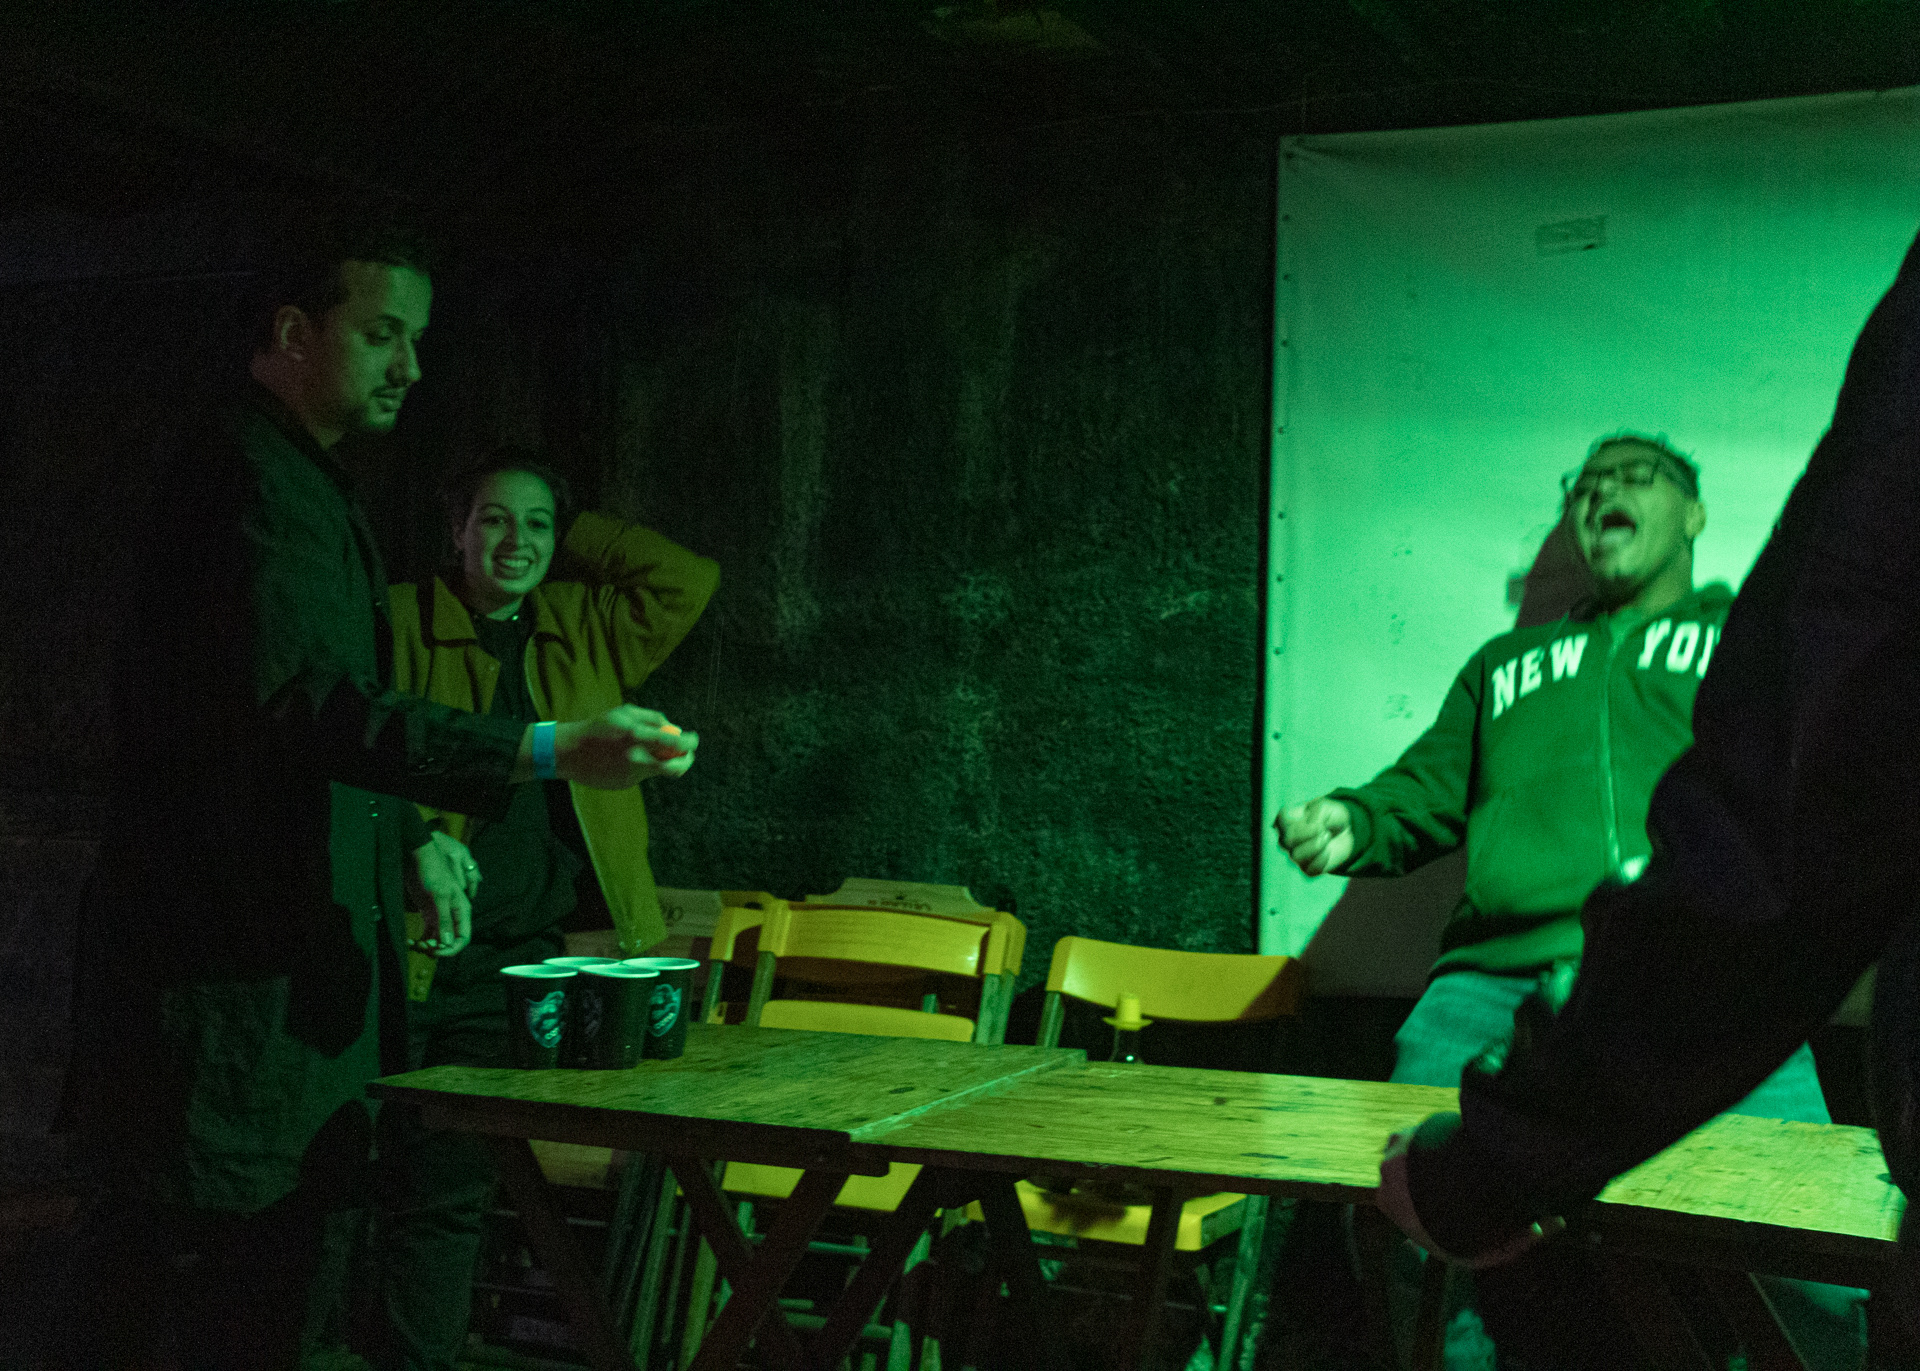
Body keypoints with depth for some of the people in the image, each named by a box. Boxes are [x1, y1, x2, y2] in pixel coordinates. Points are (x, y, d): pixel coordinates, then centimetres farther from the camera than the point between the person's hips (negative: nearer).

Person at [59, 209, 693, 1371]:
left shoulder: (302, 481, 18)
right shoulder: (251, 480, -16)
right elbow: (305, 702, -30)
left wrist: (411, 837, 16)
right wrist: (548, 752, -38)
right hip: (235, 958, -10)